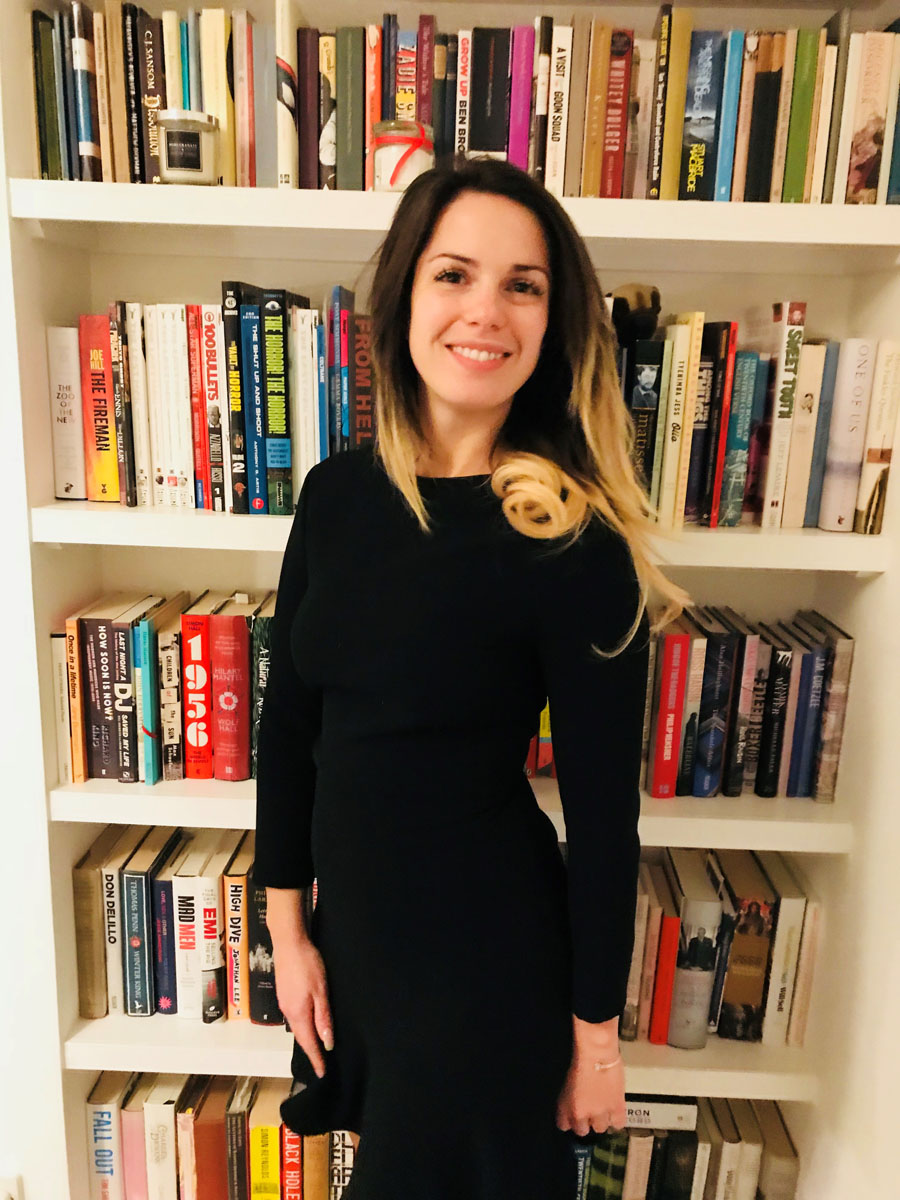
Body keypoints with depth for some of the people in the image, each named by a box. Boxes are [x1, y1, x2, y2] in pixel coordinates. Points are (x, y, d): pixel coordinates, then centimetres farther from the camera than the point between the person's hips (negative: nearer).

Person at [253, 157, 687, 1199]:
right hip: (350, 911, 5)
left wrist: (595, 1028, -6)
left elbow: (602, 808, -14)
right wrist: (288, 926, 4)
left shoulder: (575, 542, -20)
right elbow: (288, 722, 1)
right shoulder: (337, 493, -5)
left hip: (488, 949, -5)